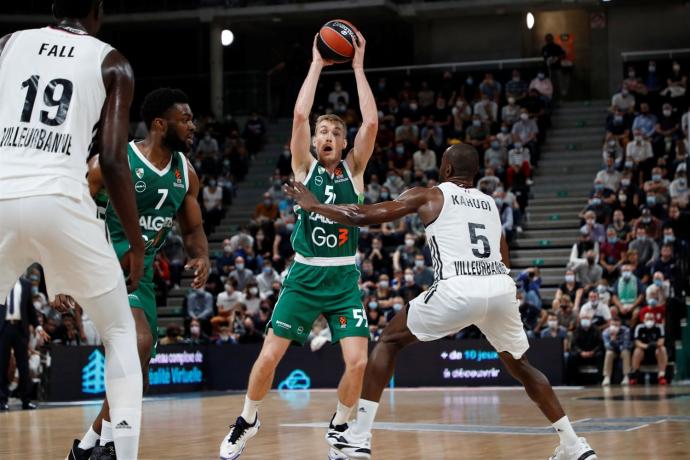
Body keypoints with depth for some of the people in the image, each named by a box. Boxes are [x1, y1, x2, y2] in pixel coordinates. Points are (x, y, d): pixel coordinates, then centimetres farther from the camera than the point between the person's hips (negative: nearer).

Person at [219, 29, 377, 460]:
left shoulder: (354, 169, 5)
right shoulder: (305, 167, 4)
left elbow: (371, 122, -9)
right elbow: (300, 115, -10)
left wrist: (358, 65, -6)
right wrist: (317, 64, -5)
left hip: (345, 278, 0)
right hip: (305, 275, 0)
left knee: (358, 361, -11)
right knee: (269, 356, -3)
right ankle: (247, 421, 21)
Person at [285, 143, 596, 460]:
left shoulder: (428, 196, 14)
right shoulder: (490, 203, 28)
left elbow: (363, 217, 13)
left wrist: (314, 205, 26)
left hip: (459, 289, -4)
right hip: (501, 288, 5)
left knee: (389, 341, 15)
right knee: (520, 366, 27)